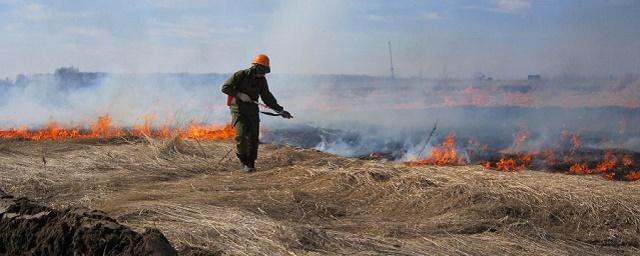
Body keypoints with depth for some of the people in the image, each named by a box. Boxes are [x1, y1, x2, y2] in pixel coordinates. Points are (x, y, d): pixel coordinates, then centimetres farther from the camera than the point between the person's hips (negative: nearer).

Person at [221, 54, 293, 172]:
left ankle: (251, 163, 14)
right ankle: (244, 162, -1)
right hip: (239, 110, -5)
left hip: (253, 111, 5)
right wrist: (240, 95, -23)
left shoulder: (262, 80, 5)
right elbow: (225, 88, -14)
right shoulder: (241, 75, -12)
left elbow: (267, 97, 12)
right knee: (241, 136, -16)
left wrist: (280, 110, 8)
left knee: (254, 138, 2)